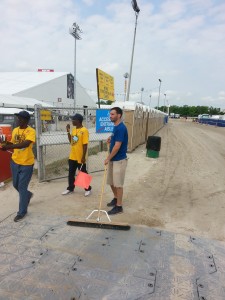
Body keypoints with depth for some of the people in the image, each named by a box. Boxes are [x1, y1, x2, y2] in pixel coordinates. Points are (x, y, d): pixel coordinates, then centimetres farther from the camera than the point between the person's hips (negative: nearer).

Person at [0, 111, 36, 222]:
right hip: (15, 161, 7)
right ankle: (28, 195, 47)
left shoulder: (31, 131, -16)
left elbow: (25, 144, -32)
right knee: (16, 185, 17)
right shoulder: (15, 130, 6)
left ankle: (22, 212, 15)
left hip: (27, 163, -7)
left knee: (22, 187, 0)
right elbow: (12, 143, 15)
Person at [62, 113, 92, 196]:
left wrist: (83, 157, -19)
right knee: (71, 173, 15)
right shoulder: (74, 129, 8)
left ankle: (88, 189, 24)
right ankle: (70, 188, 31)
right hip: (72, 156, 7)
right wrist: (68, 131, 7)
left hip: (80, 157, -7)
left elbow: (85, 145, -18)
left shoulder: (84, 131, -16)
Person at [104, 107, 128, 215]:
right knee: (111, 182, 18)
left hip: (119, 160, -9)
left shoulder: (121, 128, -20)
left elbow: (117, 146, -22)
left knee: (118, 184, 0)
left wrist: (108, 158, -15)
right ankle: (116, 198, 38)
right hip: (113, 159, 9)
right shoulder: (115, 127, 10)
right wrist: (111, 139, 7)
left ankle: (119, 206, 13)